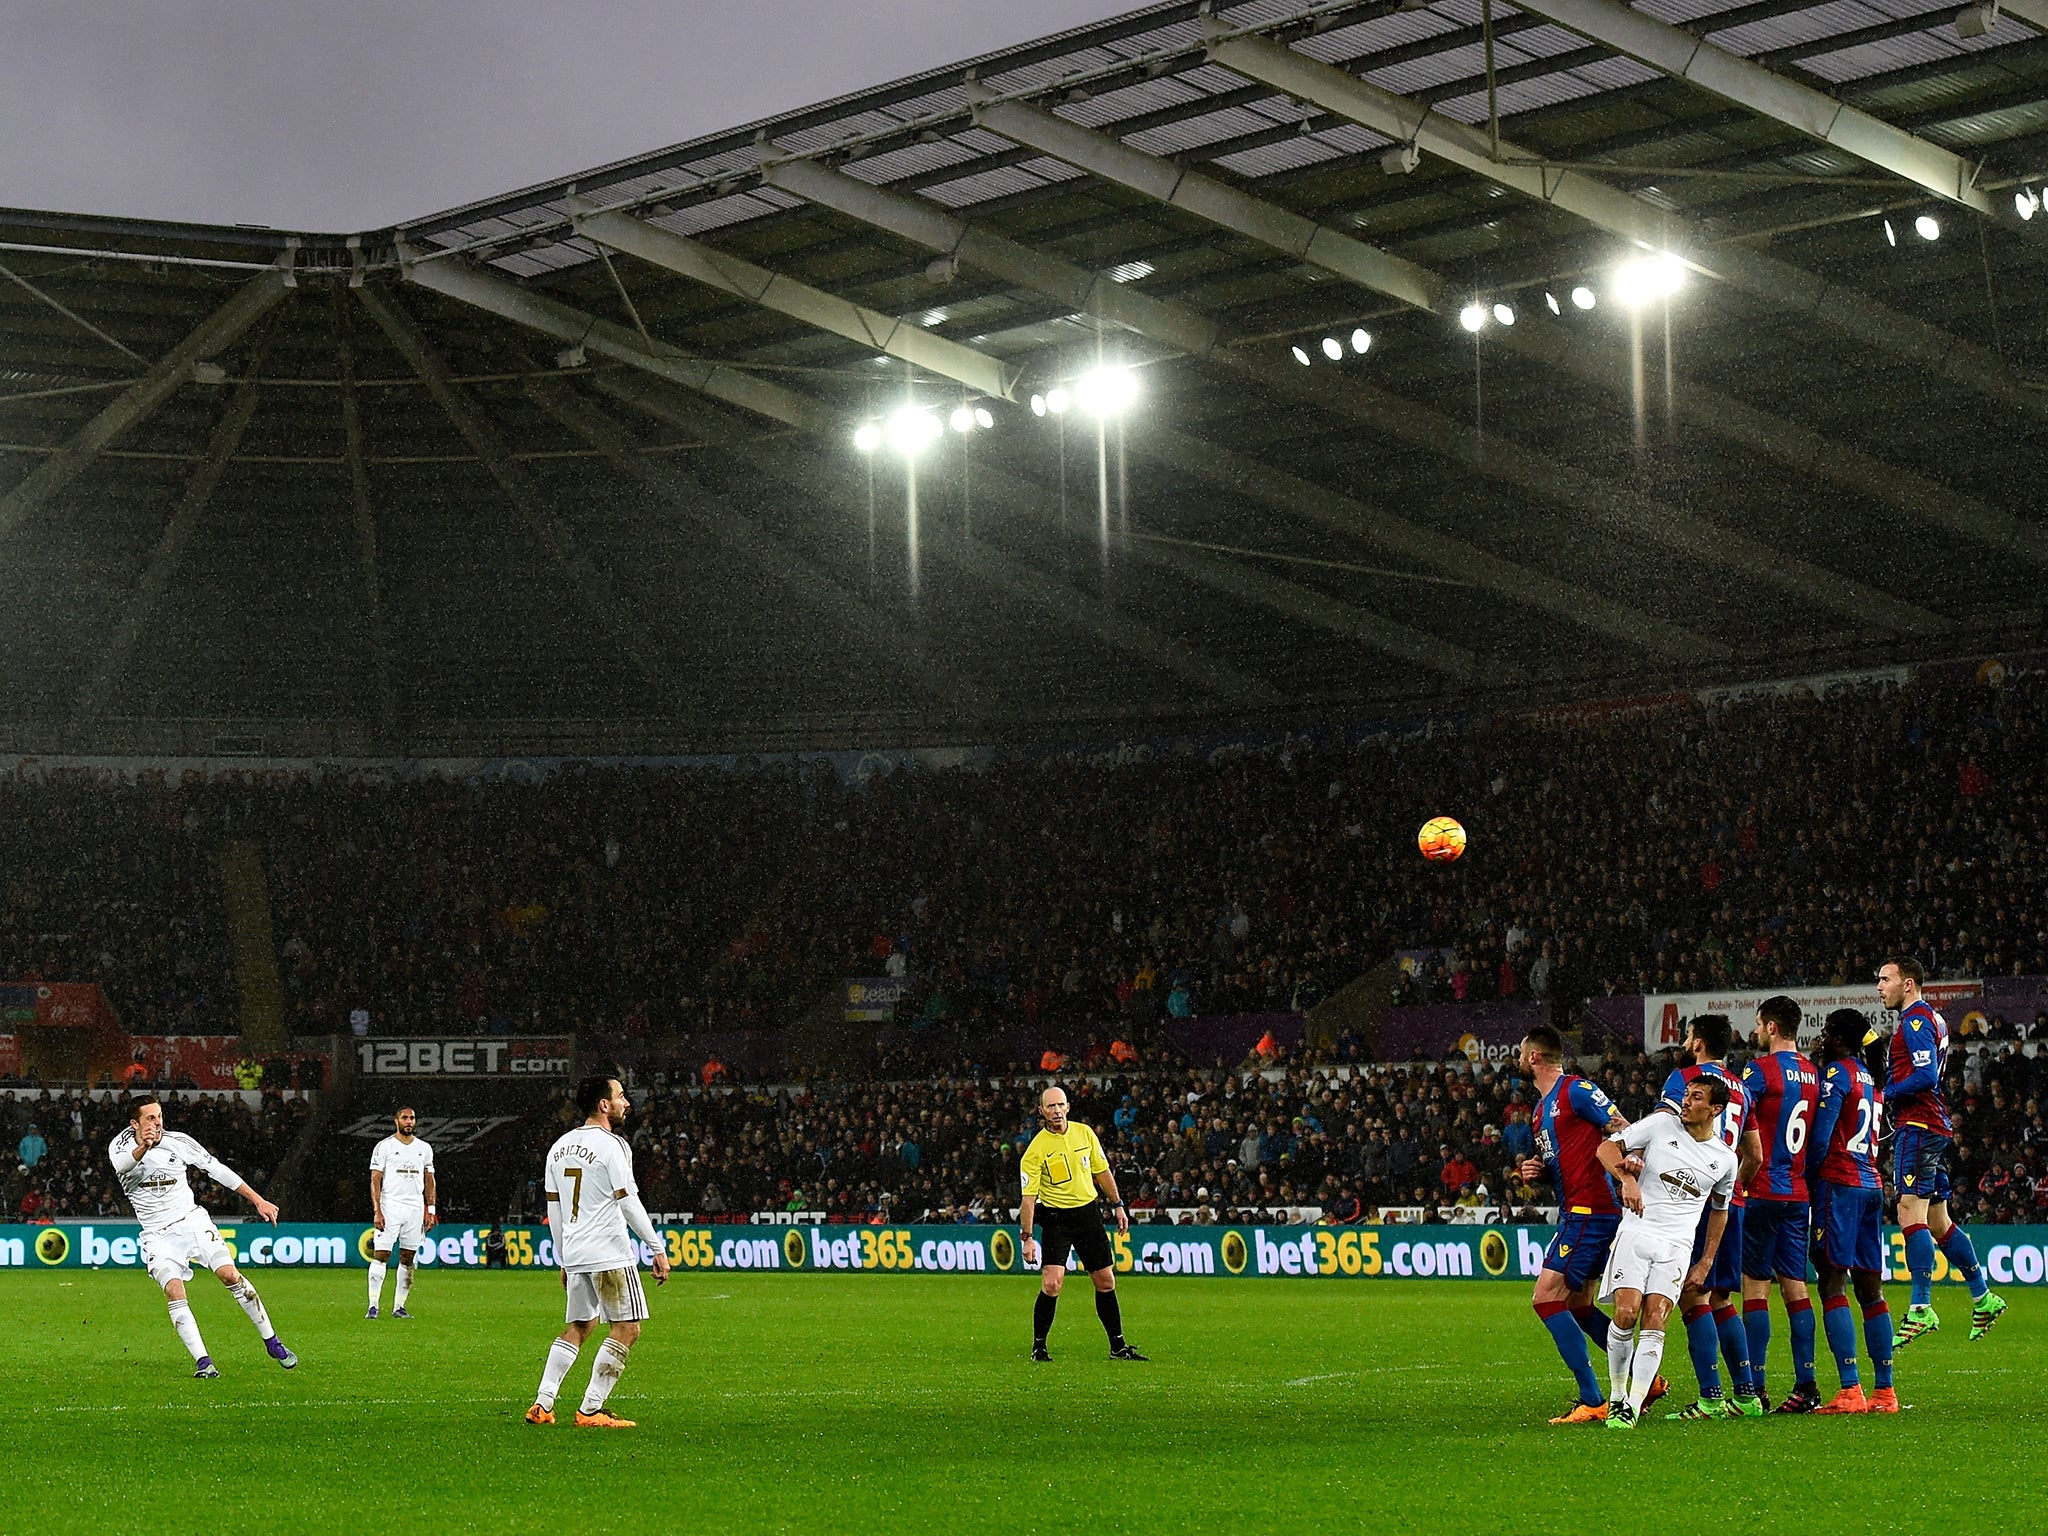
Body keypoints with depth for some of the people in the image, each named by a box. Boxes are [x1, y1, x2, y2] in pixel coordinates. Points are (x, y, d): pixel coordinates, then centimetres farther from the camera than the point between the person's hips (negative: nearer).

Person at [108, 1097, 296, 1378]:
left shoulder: (177, 1141, -2)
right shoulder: (120, 1146, -6)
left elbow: (216, 1169, 5)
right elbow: (122, 1165, -30)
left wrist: (257, 1200, 3)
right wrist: (143, 1148, -54)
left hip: (192, 1220, 1)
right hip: (158, 1235, -1)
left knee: (230, 1275, -14)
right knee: (174, 1294, -21)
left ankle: (272, 1343, 0)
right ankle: (202, 1361, -18)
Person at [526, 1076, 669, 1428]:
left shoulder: (560, 1147, 14)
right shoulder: (611, 1146, -10)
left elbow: (554, 1209, 17)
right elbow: (629, 1203, -13)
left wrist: (563, 1260, 24)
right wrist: (658, 1249, -9)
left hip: (574, 1254, 8)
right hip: (609, 1254, -8)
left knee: (579, 1326, 18)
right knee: (626, 1328, -1)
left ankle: (542, 1405, 9)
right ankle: (591, 1411, -5)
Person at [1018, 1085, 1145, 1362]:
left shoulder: (1085, 1132, 1)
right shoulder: (1036, 1149, -13)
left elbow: (1102, 1171, 14)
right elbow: (1028, 1197, -13)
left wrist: (1118, 1205, 14)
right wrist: (1028, 1238, -18)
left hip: (1088, 1212, 5)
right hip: (1056, 1218, -4)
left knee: (1106, 1281, 8)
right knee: (1052, 1282, -18)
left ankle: (1117, 1347, 19)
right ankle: (1038, 1347, -3)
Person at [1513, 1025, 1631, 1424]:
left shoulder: (1577, 1090, -10)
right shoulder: (1544, 1106, 20)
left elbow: (1625, 1131, -14)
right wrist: (1536, 1169, 8)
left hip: (1589, 1210, -10)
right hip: (1575, 1211, 10)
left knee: (1546, 1298, -13)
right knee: (1577, 1305, 15)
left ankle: (1592, 1402, -15)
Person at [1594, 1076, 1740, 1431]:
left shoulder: (1724, 1159, 9)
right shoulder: (1660, 1125, 2)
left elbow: (1719, 1210, 23)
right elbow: (1606, 1148, 1)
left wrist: (1706, 1263, 18)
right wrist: (1627, 1178, -18)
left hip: (1678, 1245, 1)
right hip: (1636, 1231, -1)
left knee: (1654, 1324, -12)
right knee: (1626, 1313, -16)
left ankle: (1633, 1406, -12)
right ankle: (1617, 1397, 1)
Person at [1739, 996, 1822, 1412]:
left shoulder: (1760, 1070, -10)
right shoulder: (1813, 1074, 12)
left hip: (1763, 1192, -7)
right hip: (1798, 1191, 7)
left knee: (1755, 1287, -5)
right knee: (1795, 1287, 8)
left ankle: (1754, 1389, -7)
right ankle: (1806, 1385, 5)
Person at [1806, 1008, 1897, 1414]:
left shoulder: (1836, 1073, -7)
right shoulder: (1871, 1080, 18)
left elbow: (1820, 1139, -12)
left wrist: (1808, 1181, 0)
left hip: (1839, 1183, -8)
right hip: (1871, 1184, 8)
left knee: (1832, 1285, -10)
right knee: (1871, 1290, 9)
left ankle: (1850, 1390, -18)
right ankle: (1884, 1391, 9)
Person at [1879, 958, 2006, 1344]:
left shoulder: (1915, 1020, -10)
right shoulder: (1933, 1019, 20)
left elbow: (1925, 1076, -21)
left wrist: (1883, 1094, -12)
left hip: (1918, 1127, -11)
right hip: (1936, 1129, 11)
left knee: (1911, 1214, -15)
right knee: (1937, 1222, 13)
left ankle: (1921, 1309, -21)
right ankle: (1984, 1298, 19)